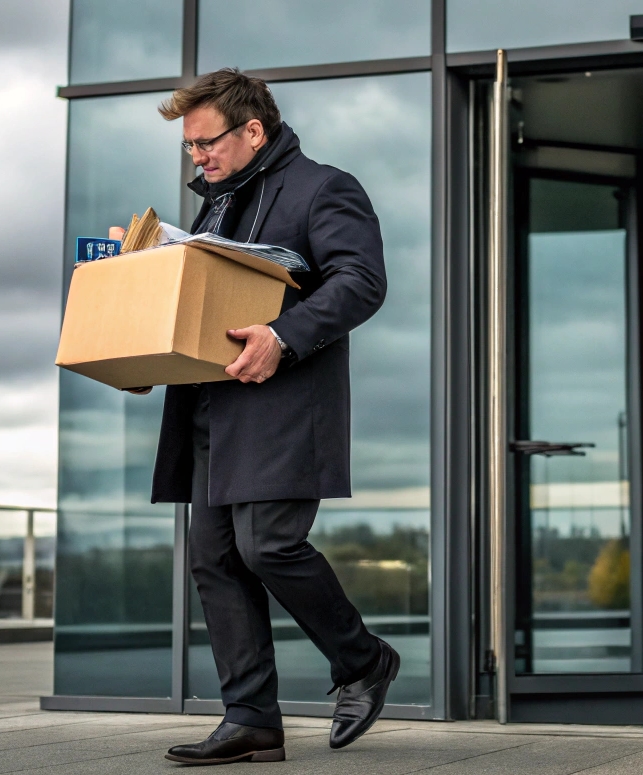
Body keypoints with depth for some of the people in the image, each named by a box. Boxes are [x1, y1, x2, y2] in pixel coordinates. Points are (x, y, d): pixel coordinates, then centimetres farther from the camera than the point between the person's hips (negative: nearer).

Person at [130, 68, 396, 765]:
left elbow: (361, 281, -15)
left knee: (267, 543, -17)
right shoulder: (216, 202, 25)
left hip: (286, 408, -9)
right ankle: (251, 722, 8)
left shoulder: (322, 190, -2)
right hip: (213, 413, 9)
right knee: (214, 560, 3)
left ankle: (363, 662, 7)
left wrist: (283, 338, -27)